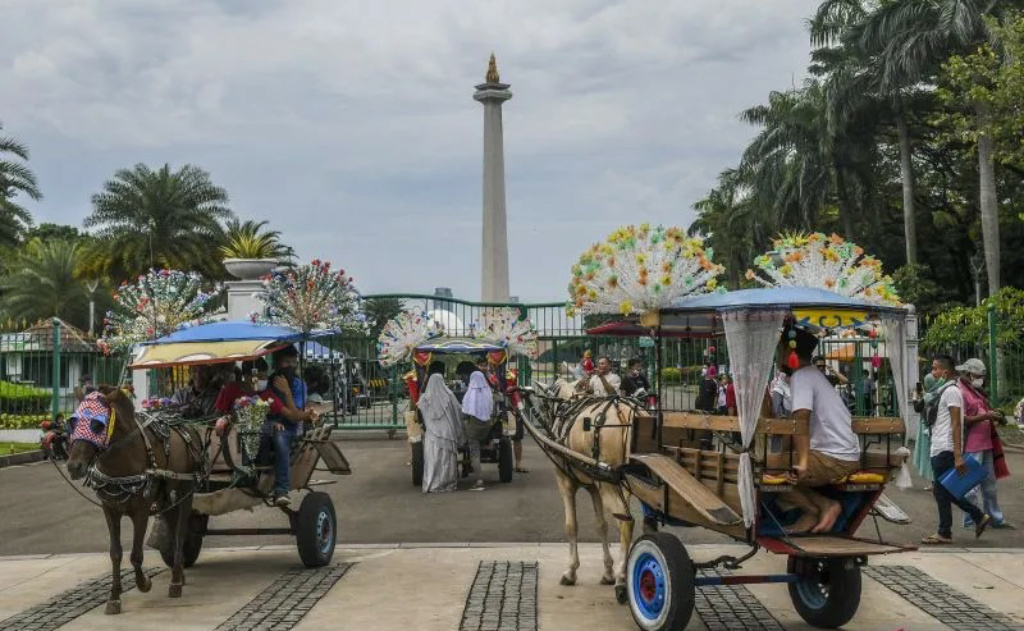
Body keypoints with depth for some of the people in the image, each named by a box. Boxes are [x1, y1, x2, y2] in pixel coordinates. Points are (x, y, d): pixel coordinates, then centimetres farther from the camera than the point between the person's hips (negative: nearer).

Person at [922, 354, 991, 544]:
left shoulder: (951, 391, -12)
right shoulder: (943, 391, 18)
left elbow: (956, 424, -17)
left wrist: (958, 455, -21)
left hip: (945, 450, -10)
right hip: (939, 450, 10)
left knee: (942, 492, -2)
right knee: (944, 491, 14)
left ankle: (944, 533, 6)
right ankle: (979, 517, 21)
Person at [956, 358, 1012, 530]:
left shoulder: (976, 391, 18)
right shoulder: (959, 392, -13)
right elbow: (962, 421, -20)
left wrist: (995, 415, 10)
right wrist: (986, 416, -23)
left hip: (985, 444, 10)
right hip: (971, 447, -10)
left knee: (989, 484, 15)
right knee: (972, 485, -3)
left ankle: (996, 519, 23)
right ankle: (971, 521, 5)